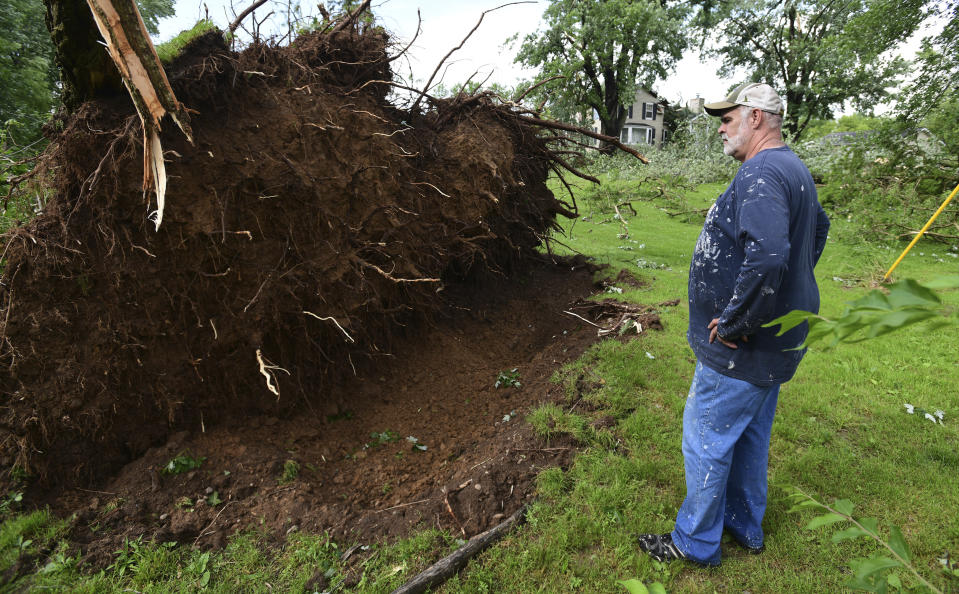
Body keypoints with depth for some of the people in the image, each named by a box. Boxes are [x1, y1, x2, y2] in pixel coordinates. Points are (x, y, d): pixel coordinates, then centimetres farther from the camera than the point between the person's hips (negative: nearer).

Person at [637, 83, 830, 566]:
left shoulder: (761, 173, -22)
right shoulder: (795, 170, 13)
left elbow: (766, 256, -38)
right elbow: (818, 226, 30)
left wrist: (732, 323, -26)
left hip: (742, 346, -10)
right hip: (775, 337, 10)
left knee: (706, 439, 4)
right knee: (750, 436, 22)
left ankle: (696, 542, 22)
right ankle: (745, 526, 40)